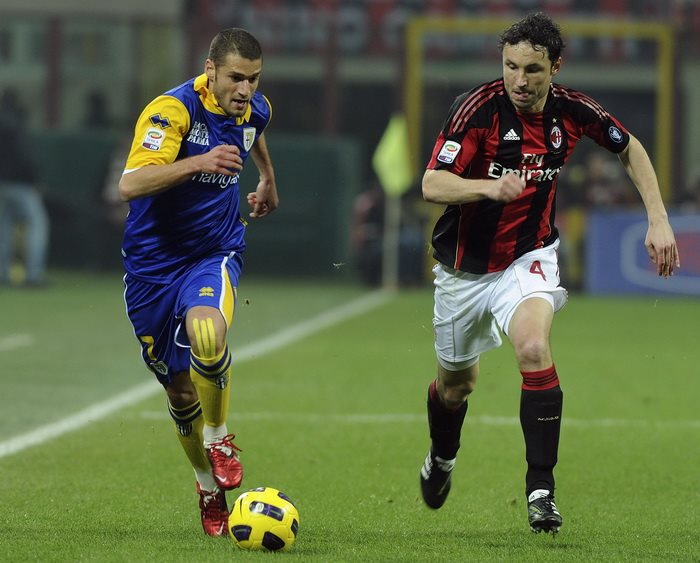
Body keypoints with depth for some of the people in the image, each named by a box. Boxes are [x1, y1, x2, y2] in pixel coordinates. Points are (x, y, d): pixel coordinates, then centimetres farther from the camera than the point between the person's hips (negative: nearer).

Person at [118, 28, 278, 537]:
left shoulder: (255, 110, 0)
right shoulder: (172, 110, -20)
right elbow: (131, 184, -33)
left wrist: (268, 181, 43)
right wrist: (199, 162, -44)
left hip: (214, 254, 2)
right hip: (153, 261, -2)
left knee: (207, 336, -31)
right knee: (180, 390, 5)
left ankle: (219, 441, -7)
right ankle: (210, 488, 28)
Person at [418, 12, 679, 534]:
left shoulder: (572, 111, -12)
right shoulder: (478, 108, -22)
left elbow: (630, 148, 8)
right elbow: (432, 185, -31)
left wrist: (659, 221, 0)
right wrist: (490, 187, -50)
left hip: (528, 258, 0)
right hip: (465, 267, 0)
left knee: (534, 348, -29)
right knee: (457, 383, 16)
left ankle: (541, 488, -24)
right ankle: (442, 458, 51)